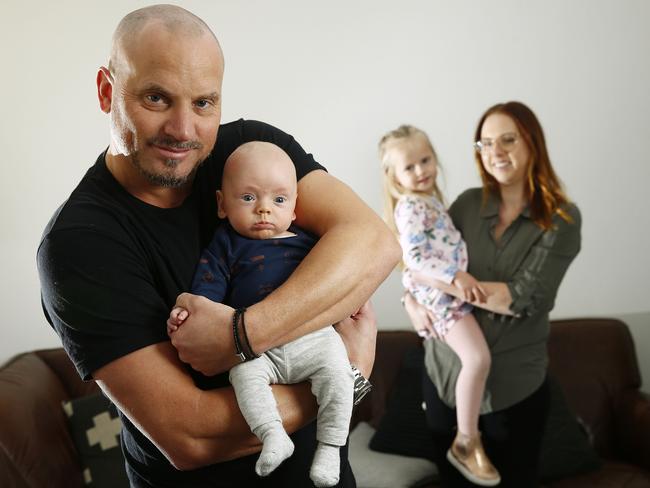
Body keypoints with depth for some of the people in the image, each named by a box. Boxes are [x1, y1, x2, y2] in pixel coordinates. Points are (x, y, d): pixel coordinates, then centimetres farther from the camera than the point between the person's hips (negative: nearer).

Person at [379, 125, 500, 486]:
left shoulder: (429, 197, 13)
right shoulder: (410, 206, -17)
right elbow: (414, 256, -28)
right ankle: (466, 442, -10)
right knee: (478, 358, -23)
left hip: (450, 289, 10)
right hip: (438, 292, -10)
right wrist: (455, 275, -34)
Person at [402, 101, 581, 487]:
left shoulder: (562, 219, -10)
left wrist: (440, 281, -21)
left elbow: (526, 299, -20)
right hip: (445, 372, 3)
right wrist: (412, 298, -11)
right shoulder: (468, 203, 0)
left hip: (514, 384, -3)